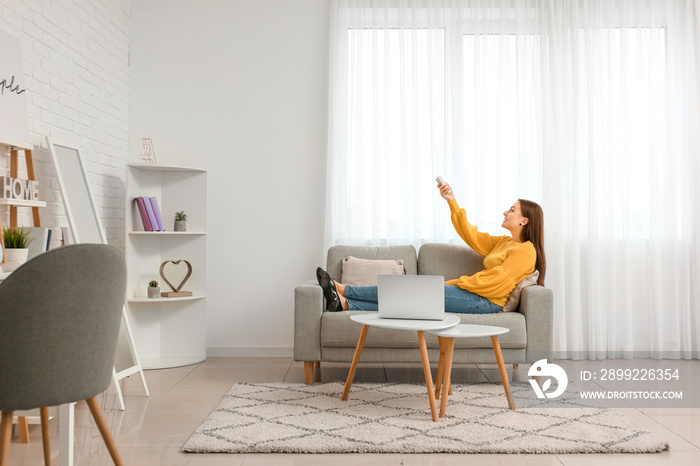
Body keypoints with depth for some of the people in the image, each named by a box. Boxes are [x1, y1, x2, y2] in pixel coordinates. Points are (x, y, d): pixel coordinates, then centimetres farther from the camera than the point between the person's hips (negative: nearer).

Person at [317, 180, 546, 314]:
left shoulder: (525, 251, -7)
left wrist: (454, 283, -9)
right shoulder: (504, 242, 21)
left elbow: (495, 280, -15)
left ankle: (343, 290, -13)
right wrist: (452, 202, 12)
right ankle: (345, 304, -20)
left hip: (487, 302, -8)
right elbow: (471, 235, 20)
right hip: (476, 296, 8)